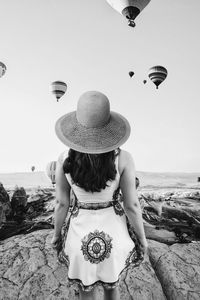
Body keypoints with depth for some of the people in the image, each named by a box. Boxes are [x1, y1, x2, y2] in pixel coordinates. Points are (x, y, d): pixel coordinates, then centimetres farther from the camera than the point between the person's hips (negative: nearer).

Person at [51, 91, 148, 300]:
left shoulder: (64, 160, -19)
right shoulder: (123, 158, -22)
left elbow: (61, 203, -8)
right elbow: (132, 205, -15)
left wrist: (56, 234, 10)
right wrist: (142, 238, 3)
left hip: (81, 231, 1)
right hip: (113, 231, 0)